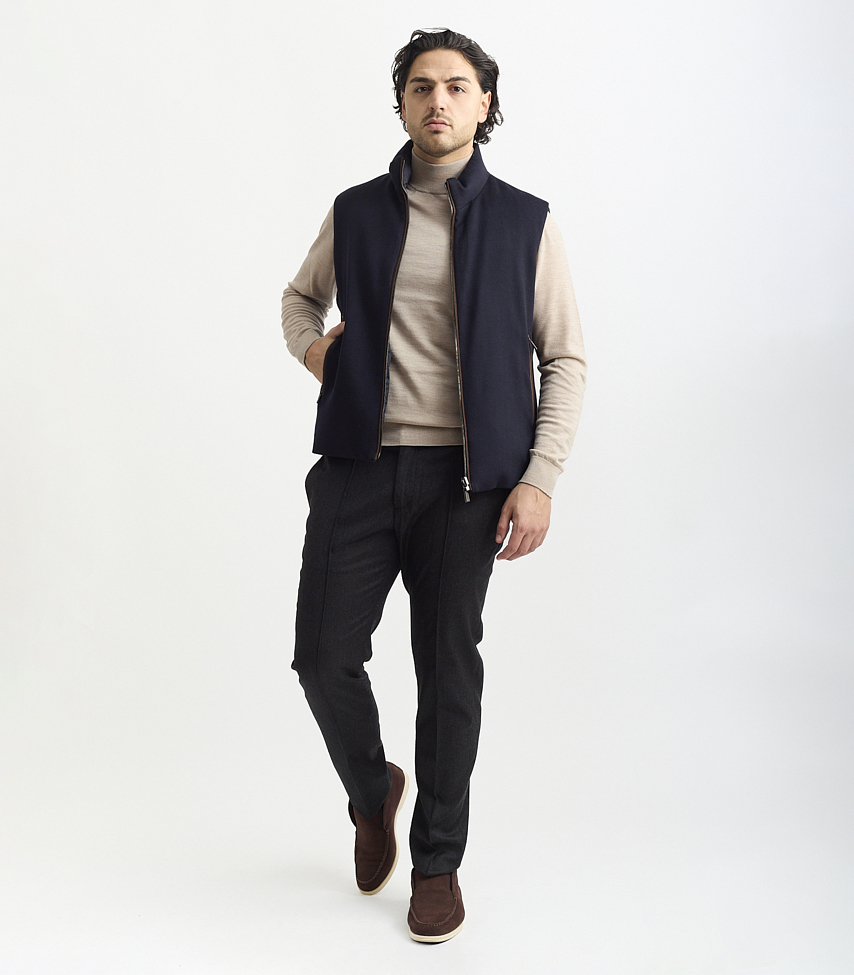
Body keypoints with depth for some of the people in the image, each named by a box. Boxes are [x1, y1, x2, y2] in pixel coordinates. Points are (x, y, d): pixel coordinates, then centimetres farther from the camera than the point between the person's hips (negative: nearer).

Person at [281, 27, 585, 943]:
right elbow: (301, 293, 28)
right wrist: (308, 342, 4)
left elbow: (565, 360, 4)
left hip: (465, 478, -1)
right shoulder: (356, 212, 9)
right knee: (325, 657, -1)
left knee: (448, 669, 4)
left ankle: (438, 860, 23)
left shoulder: (524, 221, 4)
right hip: (359, 466, 2)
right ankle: (372, 793, 31)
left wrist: (539, 479, -6)